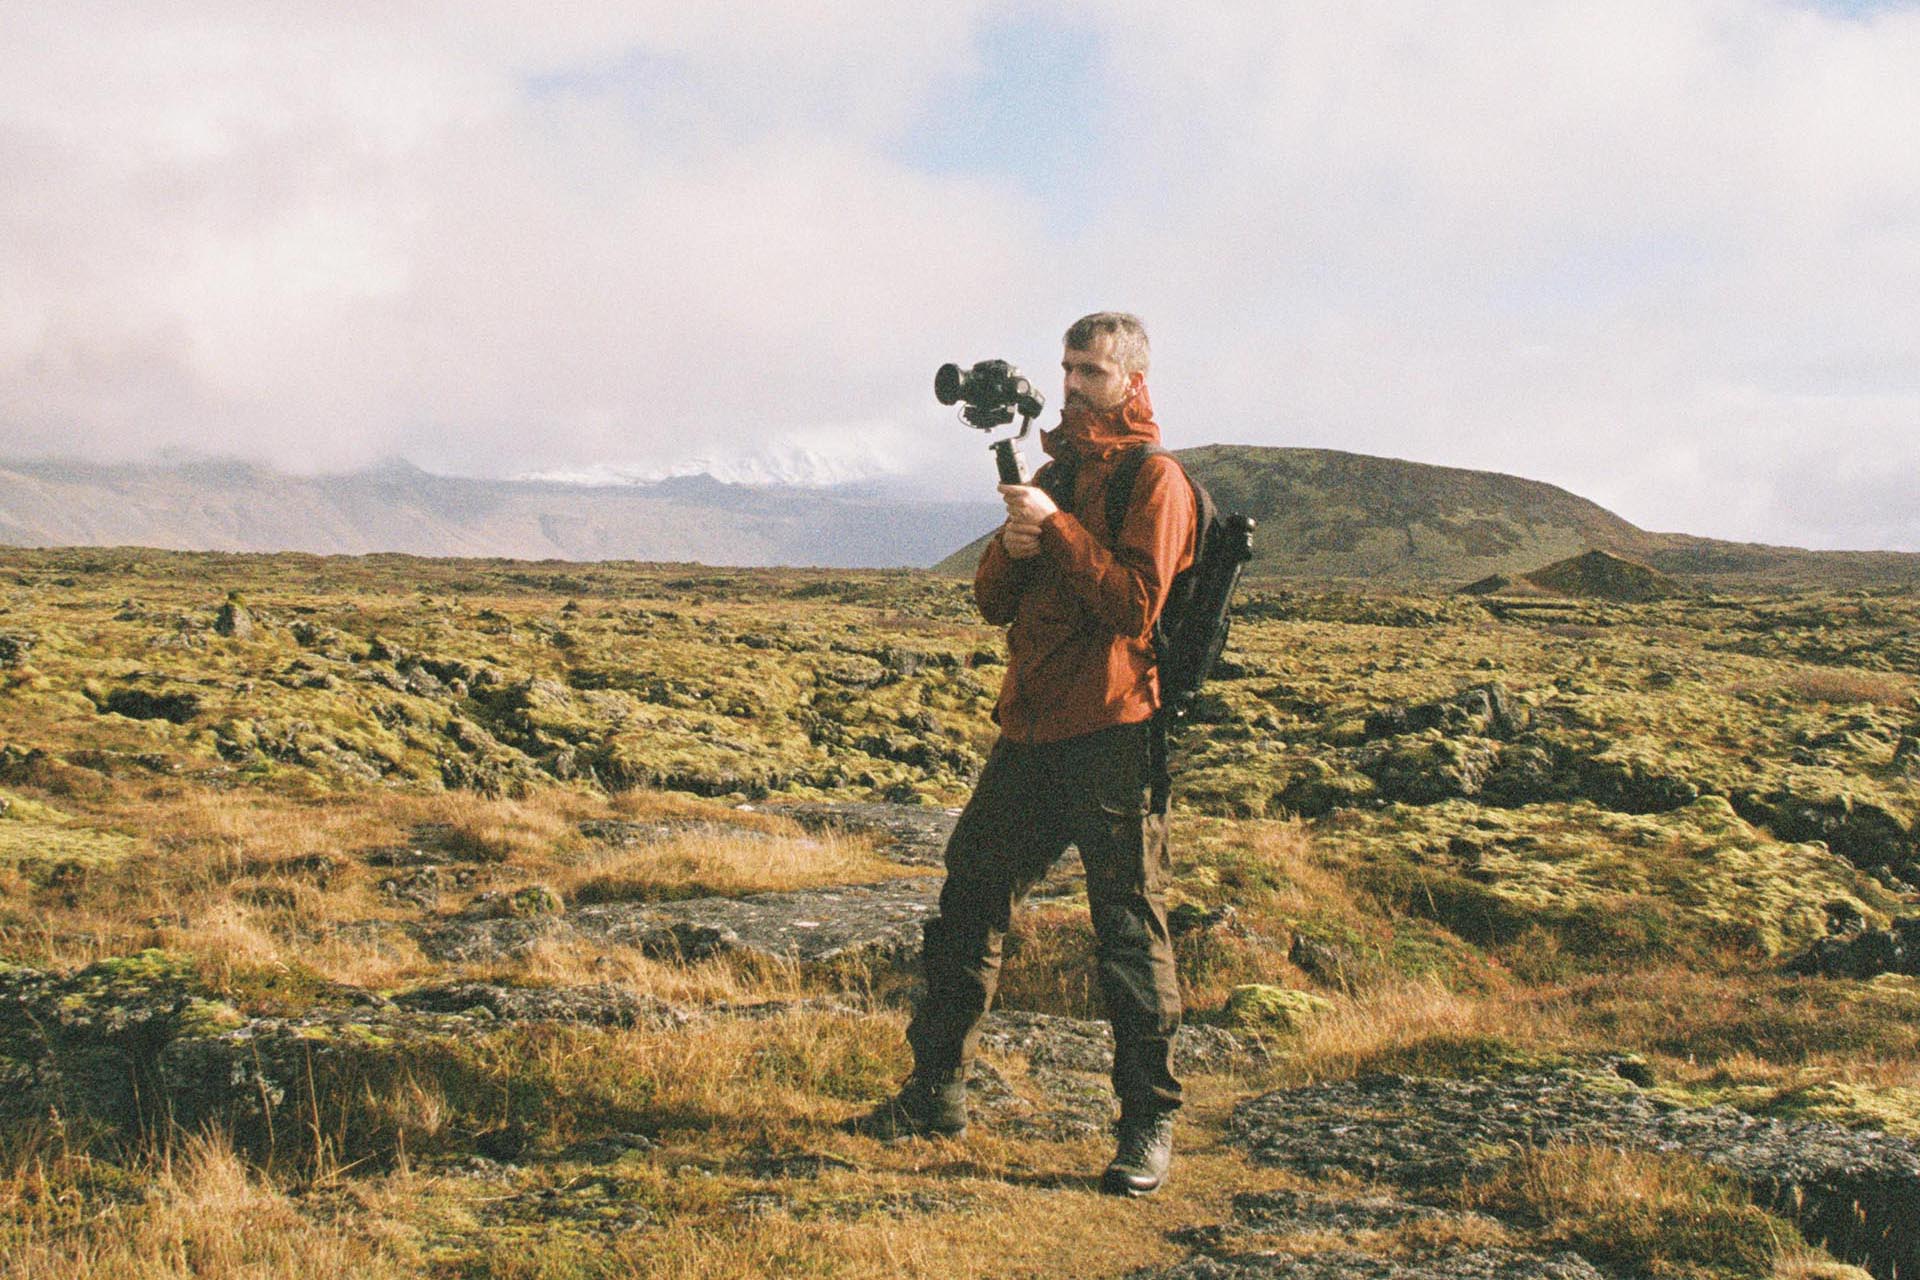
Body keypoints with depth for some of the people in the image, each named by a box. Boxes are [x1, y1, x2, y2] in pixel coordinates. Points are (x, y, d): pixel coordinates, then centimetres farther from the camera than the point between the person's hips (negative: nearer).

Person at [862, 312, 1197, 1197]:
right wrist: (1009, 548, -3)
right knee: (968, 902, 12)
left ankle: (1149, 1125, 4)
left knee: (1128, 929, -4)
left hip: (1110, 734, -8)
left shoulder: (1155, 479, -3)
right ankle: (934, 1094, 24)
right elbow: (993, 603, 17)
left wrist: (1055, 526, -17)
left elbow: (1135, 603, -16)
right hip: (1030, 728, 8)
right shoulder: (1052, 473, 20)